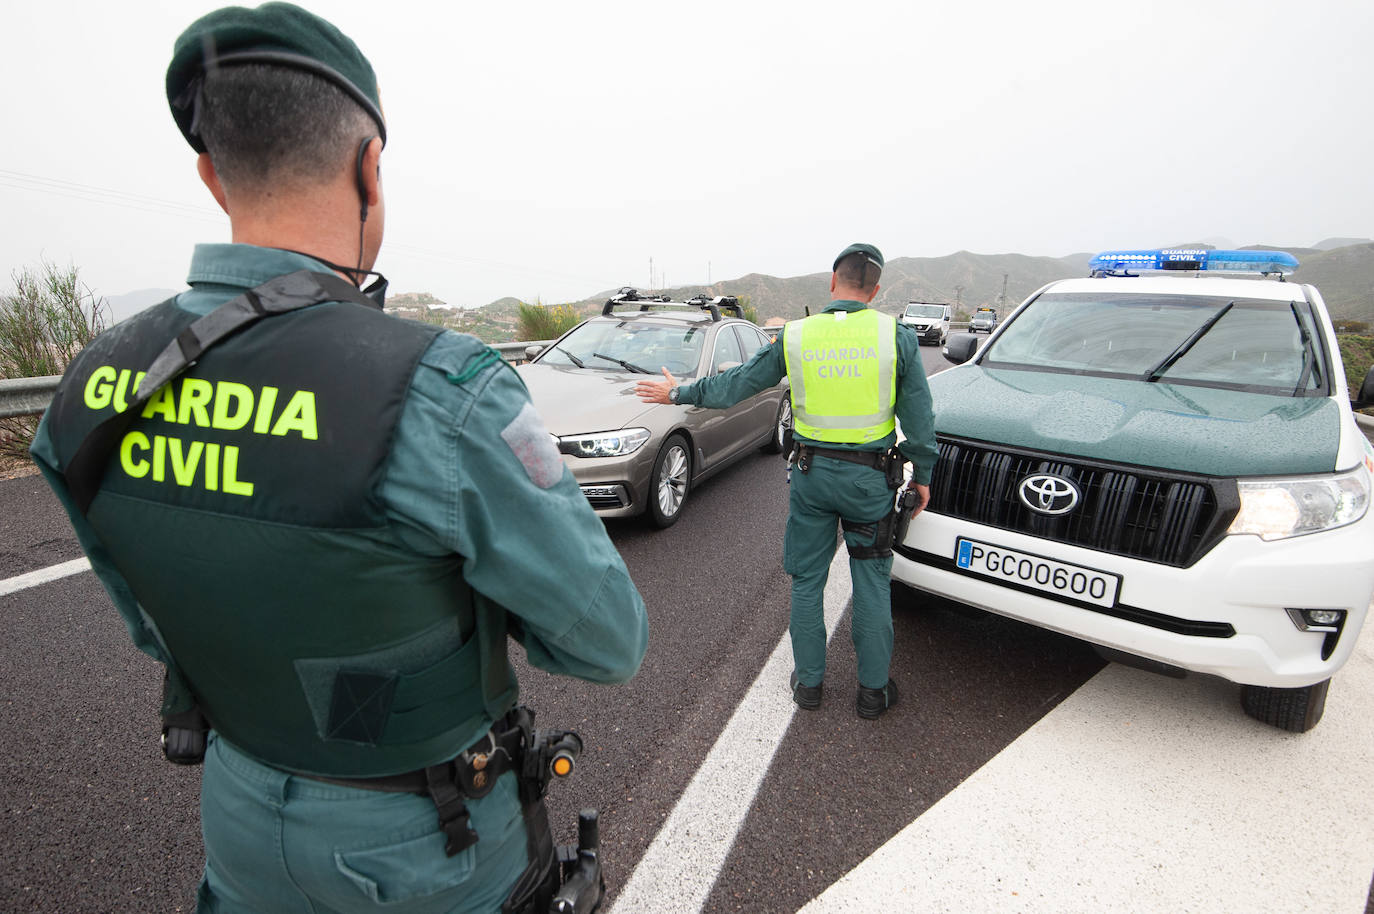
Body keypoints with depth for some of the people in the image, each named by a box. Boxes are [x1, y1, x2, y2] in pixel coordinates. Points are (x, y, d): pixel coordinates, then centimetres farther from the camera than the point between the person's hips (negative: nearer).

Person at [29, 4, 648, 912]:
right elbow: (609, 639, -24)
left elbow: (159, 622, 3)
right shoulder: (442, 395, -37)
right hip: (423, 840, -3)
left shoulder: (101, 387, -14)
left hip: (248, 803, 4)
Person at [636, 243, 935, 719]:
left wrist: (678, 392, 17)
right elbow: (918, 414, -1)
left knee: (806, 581, 15)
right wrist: (922, 474, 12)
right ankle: (873, 689, 26)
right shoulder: (896, 336, -5)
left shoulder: (794, 336, -4)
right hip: (869, 479, 0)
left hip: (811, 473, 1)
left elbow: (735, 384, 3)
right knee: (872, 583, 14)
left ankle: (808, 681, 28)